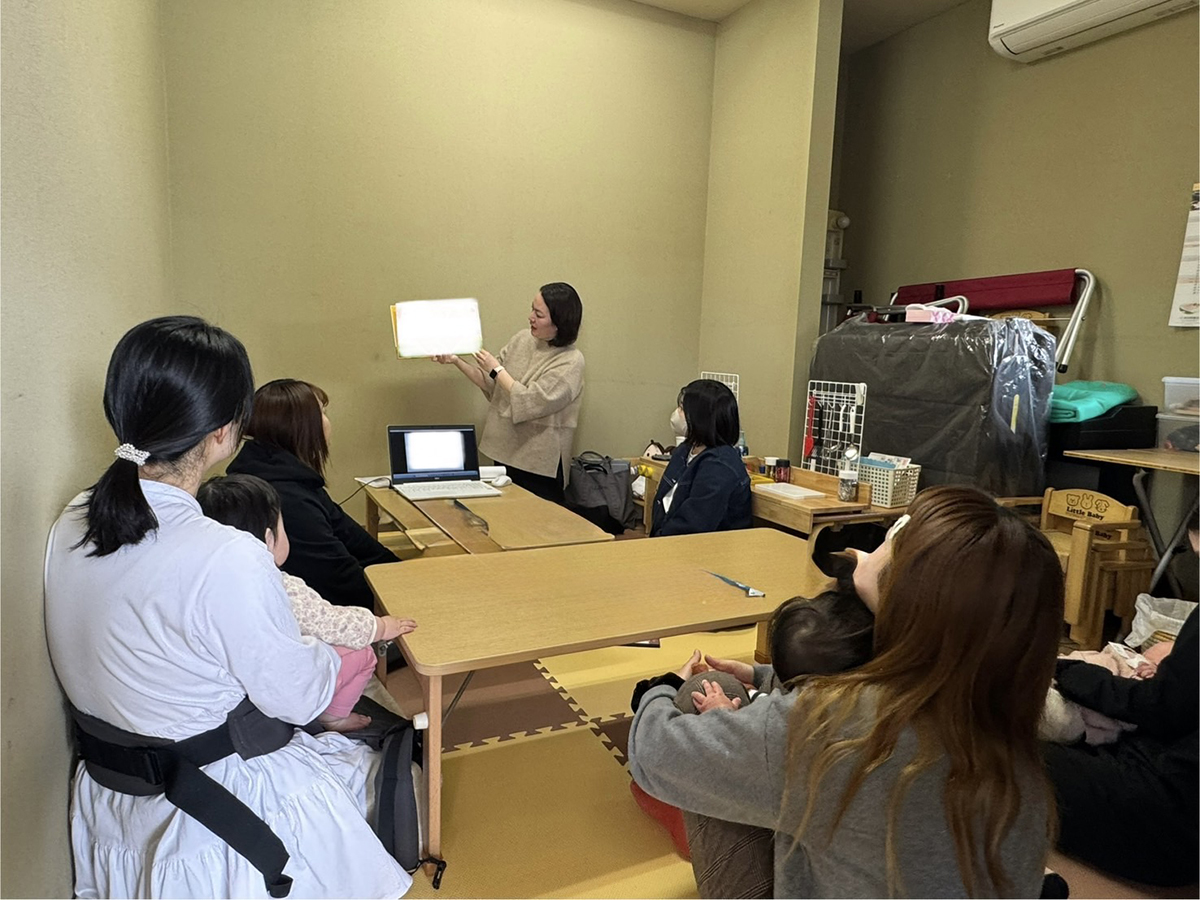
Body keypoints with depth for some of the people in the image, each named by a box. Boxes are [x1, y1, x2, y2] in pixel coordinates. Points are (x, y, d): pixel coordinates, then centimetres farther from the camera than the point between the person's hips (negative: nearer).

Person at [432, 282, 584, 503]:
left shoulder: (571, 361, -16)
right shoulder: (522, 339, 3)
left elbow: (529, 403, -21)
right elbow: (490, 384, 10)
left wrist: (497, 369, -12)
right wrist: (456, 361, -1)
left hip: (539, 464, -6)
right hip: (504, 452, 6)